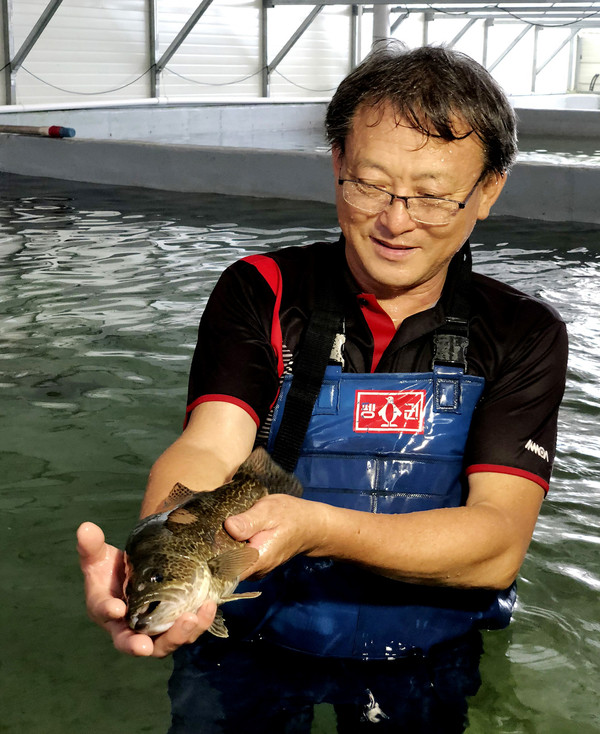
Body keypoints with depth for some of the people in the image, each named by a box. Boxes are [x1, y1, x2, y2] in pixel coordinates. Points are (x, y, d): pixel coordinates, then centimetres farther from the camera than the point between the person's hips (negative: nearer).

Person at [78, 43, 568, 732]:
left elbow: (497, 548, -15)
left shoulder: (523, 337, -4)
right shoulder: (260, 294, -3)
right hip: (251, 659, -2)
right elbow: (207, 448, -18)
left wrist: (316, 528, -32)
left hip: (429, 672, 3)